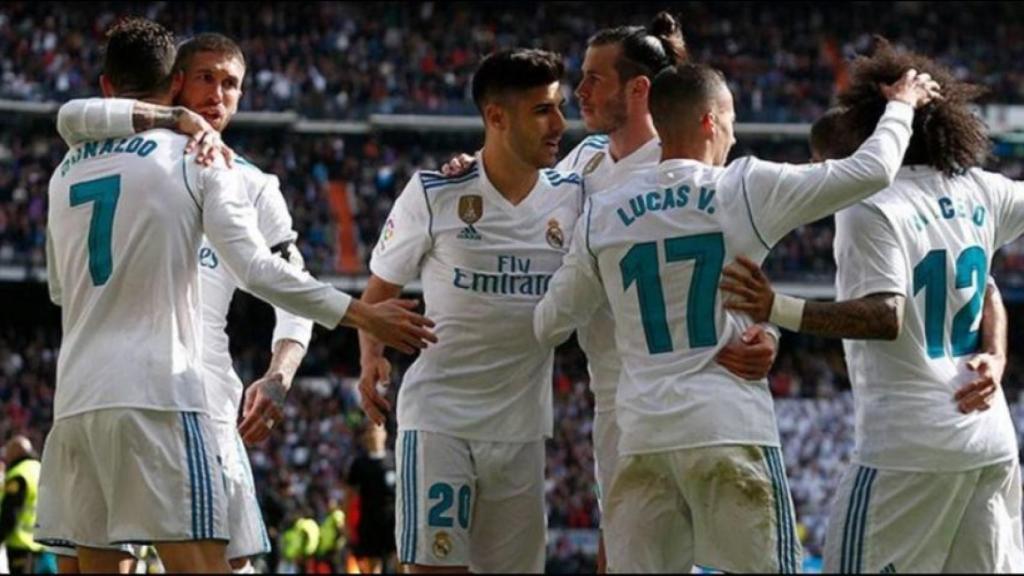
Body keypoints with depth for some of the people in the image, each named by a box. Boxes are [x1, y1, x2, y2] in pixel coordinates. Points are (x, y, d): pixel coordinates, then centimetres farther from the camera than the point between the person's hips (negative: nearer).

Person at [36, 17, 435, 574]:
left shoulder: (66, 172, 16)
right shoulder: (195, 158, 0)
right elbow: (257, 269, -9)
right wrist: (363, 315, -5)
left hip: (76, 397, 5)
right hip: (157, 392, -5)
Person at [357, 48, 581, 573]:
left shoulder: (572, 197, 3)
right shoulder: (433, 193, -5)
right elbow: (381, 288, 5)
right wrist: (371, 357, -13)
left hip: (522, 426, 4)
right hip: (438, 416, -4)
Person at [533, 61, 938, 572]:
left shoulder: (600, 216, 7)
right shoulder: (746, 190, -3)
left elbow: (549, 325, 16)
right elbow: (871, 171, -1)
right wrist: (901, 105, 17)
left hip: (643, 435, 3)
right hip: (732, 430, -3)